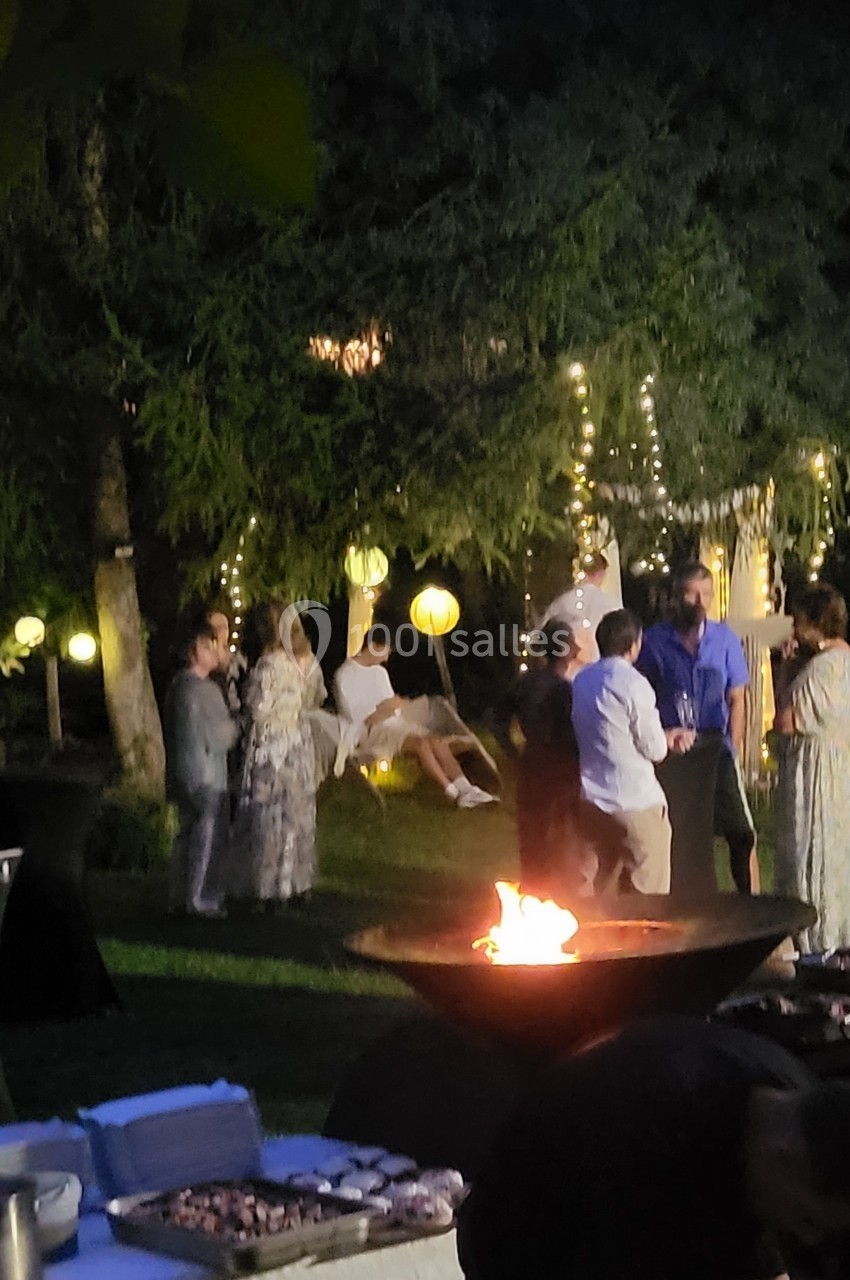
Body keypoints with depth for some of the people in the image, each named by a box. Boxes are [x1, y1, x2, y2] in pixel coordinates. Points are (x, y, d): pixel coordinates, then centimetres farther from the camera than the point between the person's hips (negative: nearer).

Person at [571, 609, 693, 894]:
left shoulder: (581, 680, 7)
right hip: (636, 801, -7)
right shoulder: (632, 683, -16)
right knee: (649, 894, 2)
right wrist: (666, 740, 14)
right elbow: (655, 750, -9)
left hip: (594, 798, 7)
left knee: (604, 889, 16)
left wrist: (665, 737, 20)